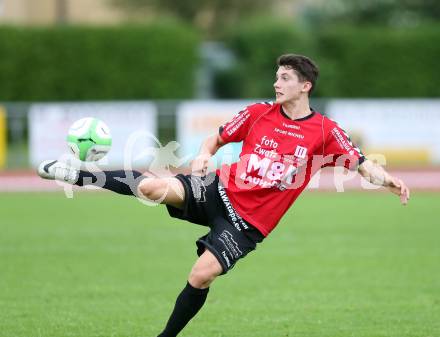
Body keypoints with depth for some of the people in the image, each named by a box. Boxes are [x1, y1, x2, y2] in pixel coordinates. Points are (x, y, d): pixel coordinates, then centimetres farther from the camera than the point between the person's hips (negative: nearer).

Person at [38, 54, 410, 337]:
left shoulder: (324, 132, -5)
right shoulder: (258, 113, 3)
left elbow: (361, 163, -5)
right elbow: (218, 138, 15)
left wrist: (387, 180, -25)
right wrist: (203, 155, -7)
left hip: (248, 221, -2)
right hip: (219, 190, 2)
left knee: (201, 276, -15)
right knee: (153, 187, -22)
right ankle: (80, 176, -6)